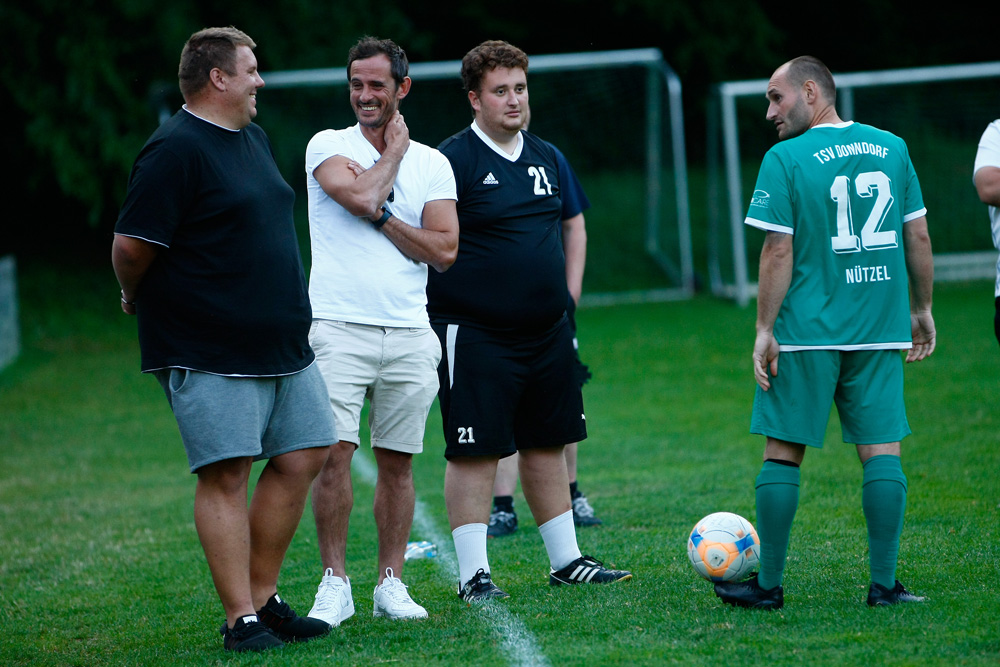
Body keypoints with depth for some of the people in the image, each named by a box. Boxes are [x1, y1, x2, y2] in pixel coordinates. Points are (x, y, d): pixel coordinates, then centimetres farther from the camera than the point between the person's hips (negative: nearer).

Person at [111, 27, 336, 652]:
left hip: (284, 342, 9)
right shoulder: (175, 150, -15)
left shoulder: (254, 138, 15)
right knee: (226, 476, -6)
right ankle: (241, 620, -3)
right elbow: (132, 245, -17)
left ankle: (264, 597, 20)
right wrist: (136, 298, -1)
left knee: (302, 457, 10)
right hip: (209, 352, -9)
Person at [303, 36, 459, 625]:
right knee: (333, 452, -11)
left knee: (398, 461, 5)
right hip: (339, 327, -3)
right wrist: (394, 151, 0)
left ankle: (391, 583, 13)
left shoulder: (432, 164, 11)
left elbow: (445, 250, 1)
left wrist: (382, 216, -8)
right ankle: (335, 583, -4)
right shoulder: (328, 147, 4)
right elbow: (362, 196, -16)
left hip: (409, 333, 3)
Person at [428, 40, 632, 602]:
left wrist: (565, 295, 19)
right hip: (475, 336, -7)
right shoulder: (453, 160, -9)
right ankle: (474, 572, 1)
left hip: (547, 333, 7)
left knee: (548, 445, 13)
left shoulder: (547, 159, 13)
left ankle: (567, 560, 22)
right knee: (475, 451, -4)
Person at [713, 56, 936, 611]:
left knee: (782, 452, 4)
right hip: (880, 332, 4)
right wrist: (921, 309, 19)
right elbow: (918, 237, 10)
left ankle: (768, 584, 8)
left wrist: (764, 329, -5)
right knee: (882, 449, 3)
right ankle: (884, 583, 0)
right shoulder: (892, 148, 8)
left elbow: (778, 251, -10)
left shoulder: (785, 159, -7)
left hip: (807, 334, -4)